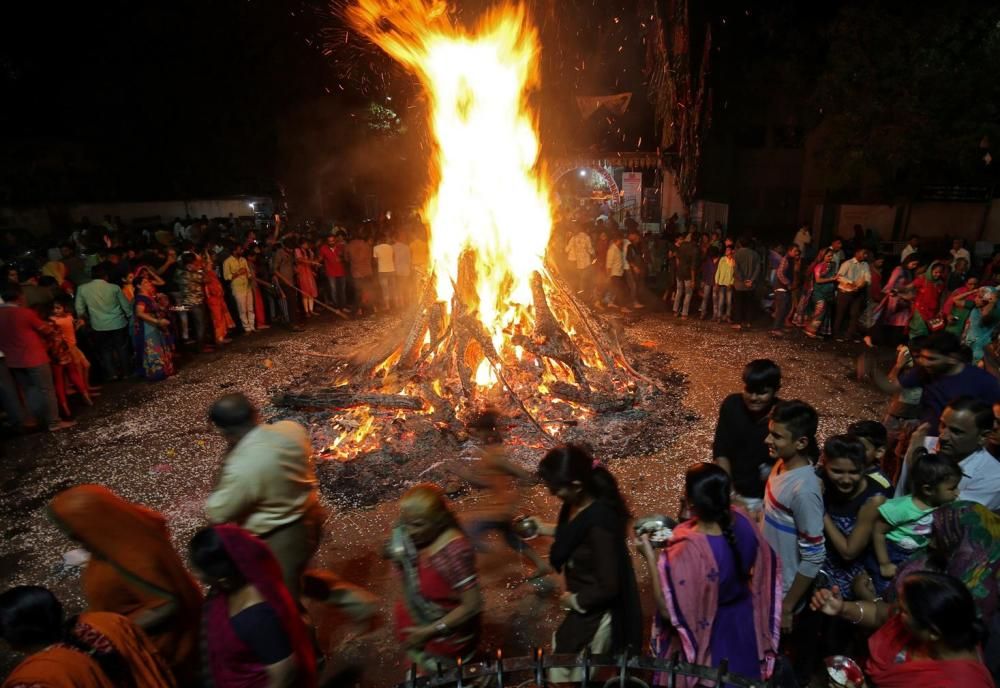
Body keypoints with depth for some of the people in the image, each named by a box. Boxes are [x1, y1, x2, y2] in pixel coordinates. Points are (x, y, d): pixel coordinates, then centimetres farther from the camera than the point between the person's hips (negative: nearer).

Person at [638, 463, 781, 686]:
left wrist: (650, 556, -23)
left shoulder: (687, 552, -40)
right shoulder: (741, 521, -21)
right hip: (744, 628, 5)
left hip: (707, 641, -5)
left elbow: (667, 609, -28)